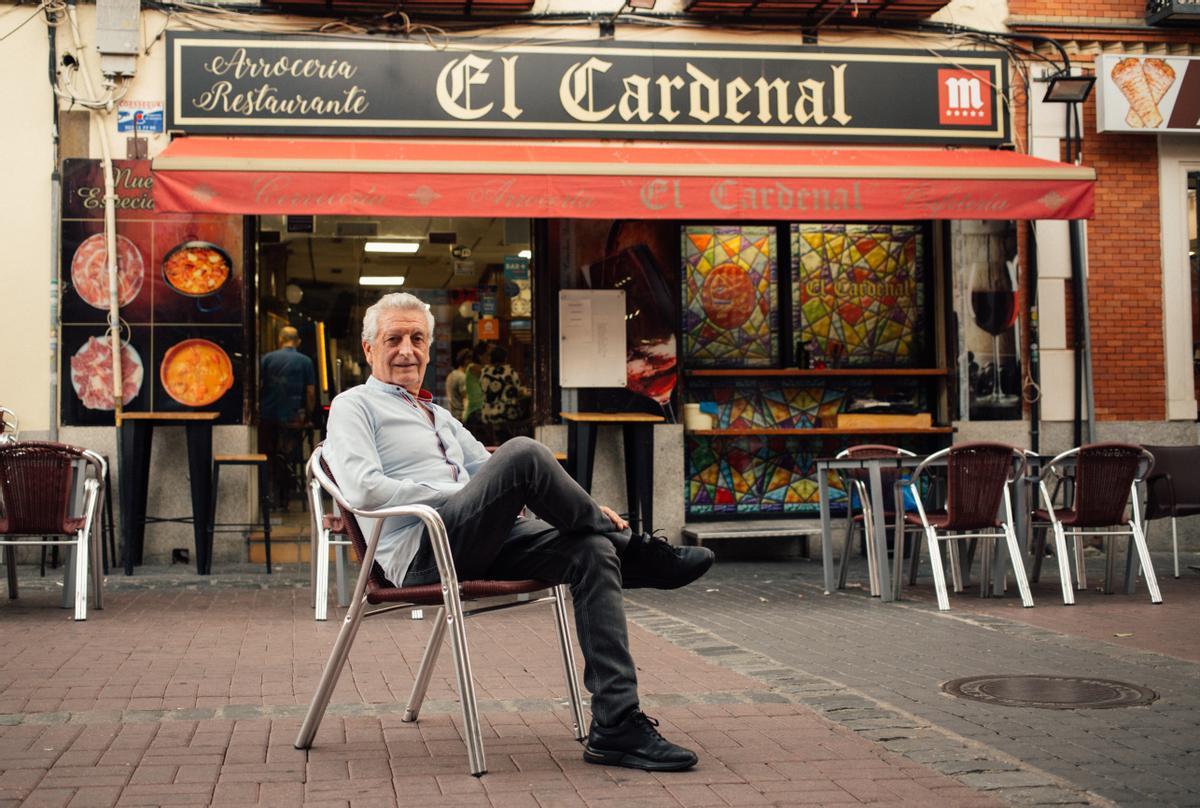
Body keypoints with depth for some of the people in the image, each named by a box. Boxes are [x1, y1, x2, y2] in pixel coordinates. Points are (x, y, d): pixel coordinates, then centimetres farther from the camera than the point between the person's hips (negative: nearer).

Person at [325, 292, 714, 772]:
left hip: (483, 541, 7)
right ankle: (638, 554, -10)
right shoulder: (355, 406, 9)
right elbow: (362, 488, -9)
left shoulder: (441, 419, 32)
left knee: (593, 552, -19)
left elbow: (494, 477, 29)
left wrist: (580, 509, 13)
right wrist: (455, 494, -9)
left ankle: (616, 727, -24)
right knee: (523, 453, -29)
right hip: (421, 552, -7)